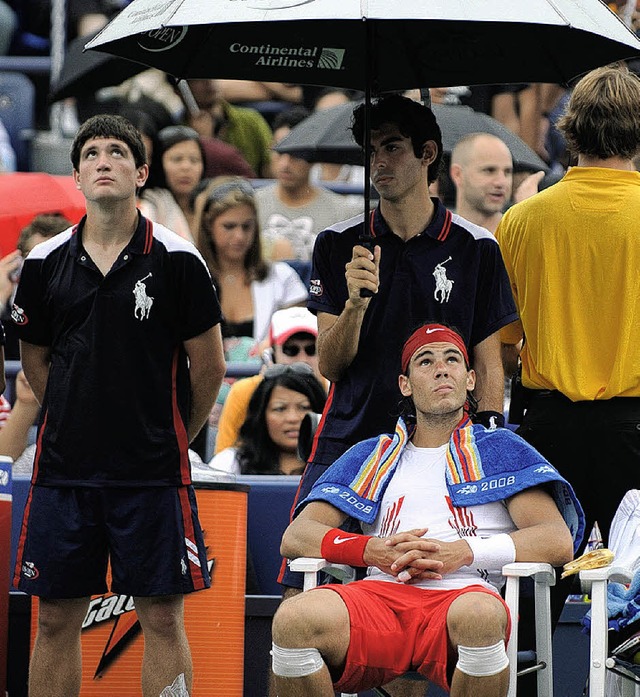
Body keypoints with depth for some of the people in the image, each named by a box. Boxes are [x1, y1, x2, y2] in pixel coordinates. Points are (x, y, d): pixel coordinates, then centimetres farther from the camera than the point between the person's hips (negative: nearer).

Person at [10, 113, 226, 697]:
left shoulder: (177, 260, -4)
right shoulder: (44, 264, 5)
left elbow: (209, 365, 2)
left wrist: (172, 437, 8)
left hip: (153, 471, -3)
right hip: (63, 468, 3)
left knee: (163, 617, -2)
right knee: (56, 619, 5)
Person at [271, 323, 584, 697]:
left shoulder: (499, 448, 23)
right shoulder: (371, 456, 30)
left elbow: (558, 541, 9)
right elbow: (295, 538, 19)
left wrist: (461, 552, -5)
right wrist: (374, 551, -2)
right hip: (381, 593, 2)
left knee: (479, 616, -41)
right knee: (293, 619, -33)